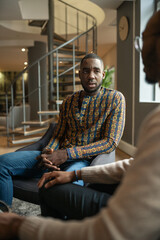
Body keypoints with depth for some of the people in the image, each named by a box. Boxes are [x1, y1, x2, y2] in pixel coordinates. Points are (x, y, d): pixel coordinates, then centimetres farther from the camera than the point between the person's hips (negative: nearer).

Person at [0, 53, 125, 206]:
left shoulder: (115, 98, 1)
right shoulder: (68, 101, 16)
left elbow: (111, 142, -8)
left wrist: (67, 153, -16)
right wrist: (47, 152, -10)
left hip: (85, 160, -5)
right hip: (57, 157, 5)